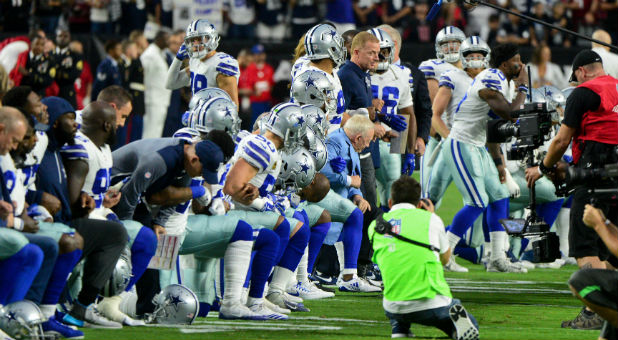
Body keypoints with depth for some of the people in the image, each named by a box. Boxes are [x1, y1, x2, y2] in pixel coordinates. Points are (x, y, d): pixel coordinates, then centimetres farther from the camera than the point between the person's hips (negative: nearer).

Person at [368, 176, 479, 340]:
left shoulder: (374, 226, 8)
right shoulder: (430, 219, 2)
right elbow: (445, 258, 19)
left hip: (394, 308, 3)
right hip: (432, 306, -3)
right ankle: (457, 321, -12)